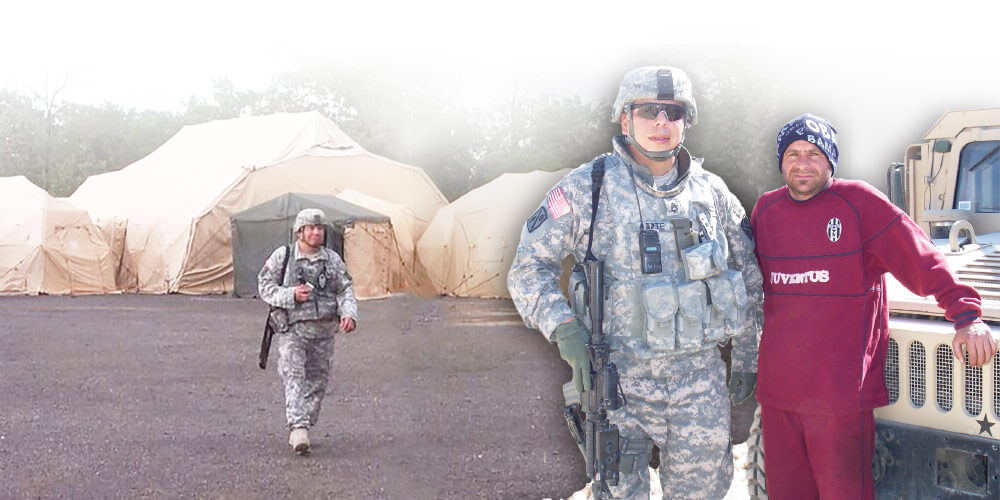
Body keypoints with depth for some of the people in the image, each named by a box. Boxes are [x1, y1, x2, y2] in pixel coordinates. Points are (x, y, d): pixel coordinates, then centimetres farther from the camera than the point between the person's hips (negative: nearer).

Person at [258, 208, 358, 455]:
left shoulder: (333, 259, 9)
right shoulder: (282, 256, 0)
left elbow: (346, 289, 9)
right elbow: (264, 285, 1)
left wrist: (349, 313, -10)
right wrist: (291, 295, -15)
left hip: (323, 331, 4)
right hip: (292, 328, -4)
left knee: (317, 379, 7)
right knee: (294, 377, -15)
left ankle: (303, 427, 19)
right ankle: (298, 427, -24)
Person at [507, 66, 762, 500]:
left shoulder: (711, 192, 6)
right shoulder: (585, 189, -5)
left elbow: (748, 273, 18)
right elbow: (528, 269, -2)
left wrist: (746, 354, 16)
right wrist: (564, 330, -16)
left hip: (700, 375, 3)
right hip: (620, 377, -3)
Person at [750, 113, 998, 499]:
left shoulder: (859, 203, -5)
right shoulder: (765, 210, 9)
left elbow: (920, 257, -9)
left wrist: (966, 316, -17)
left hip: (841, 391, -4)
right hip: (778, 387, 5)